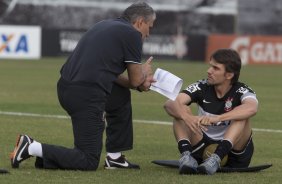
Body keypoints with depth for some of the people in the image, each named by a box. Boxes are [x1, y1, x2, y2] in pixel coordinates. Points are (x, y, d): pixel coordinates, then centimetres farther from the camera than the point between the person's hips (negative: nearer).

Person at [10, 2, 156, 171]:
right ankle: (31, 148, -10)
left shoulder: (106, 26, 23)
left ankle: (114, 157, 26)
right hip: (86, 97, -9)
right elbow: (136, 80, 5)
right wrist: (144, 71, 27)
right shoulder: (132, 34, -2)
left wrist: (140, 81, 20)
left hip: (66, 87, 9)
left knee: (122, 97, 30)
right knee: (88, 162, -3)